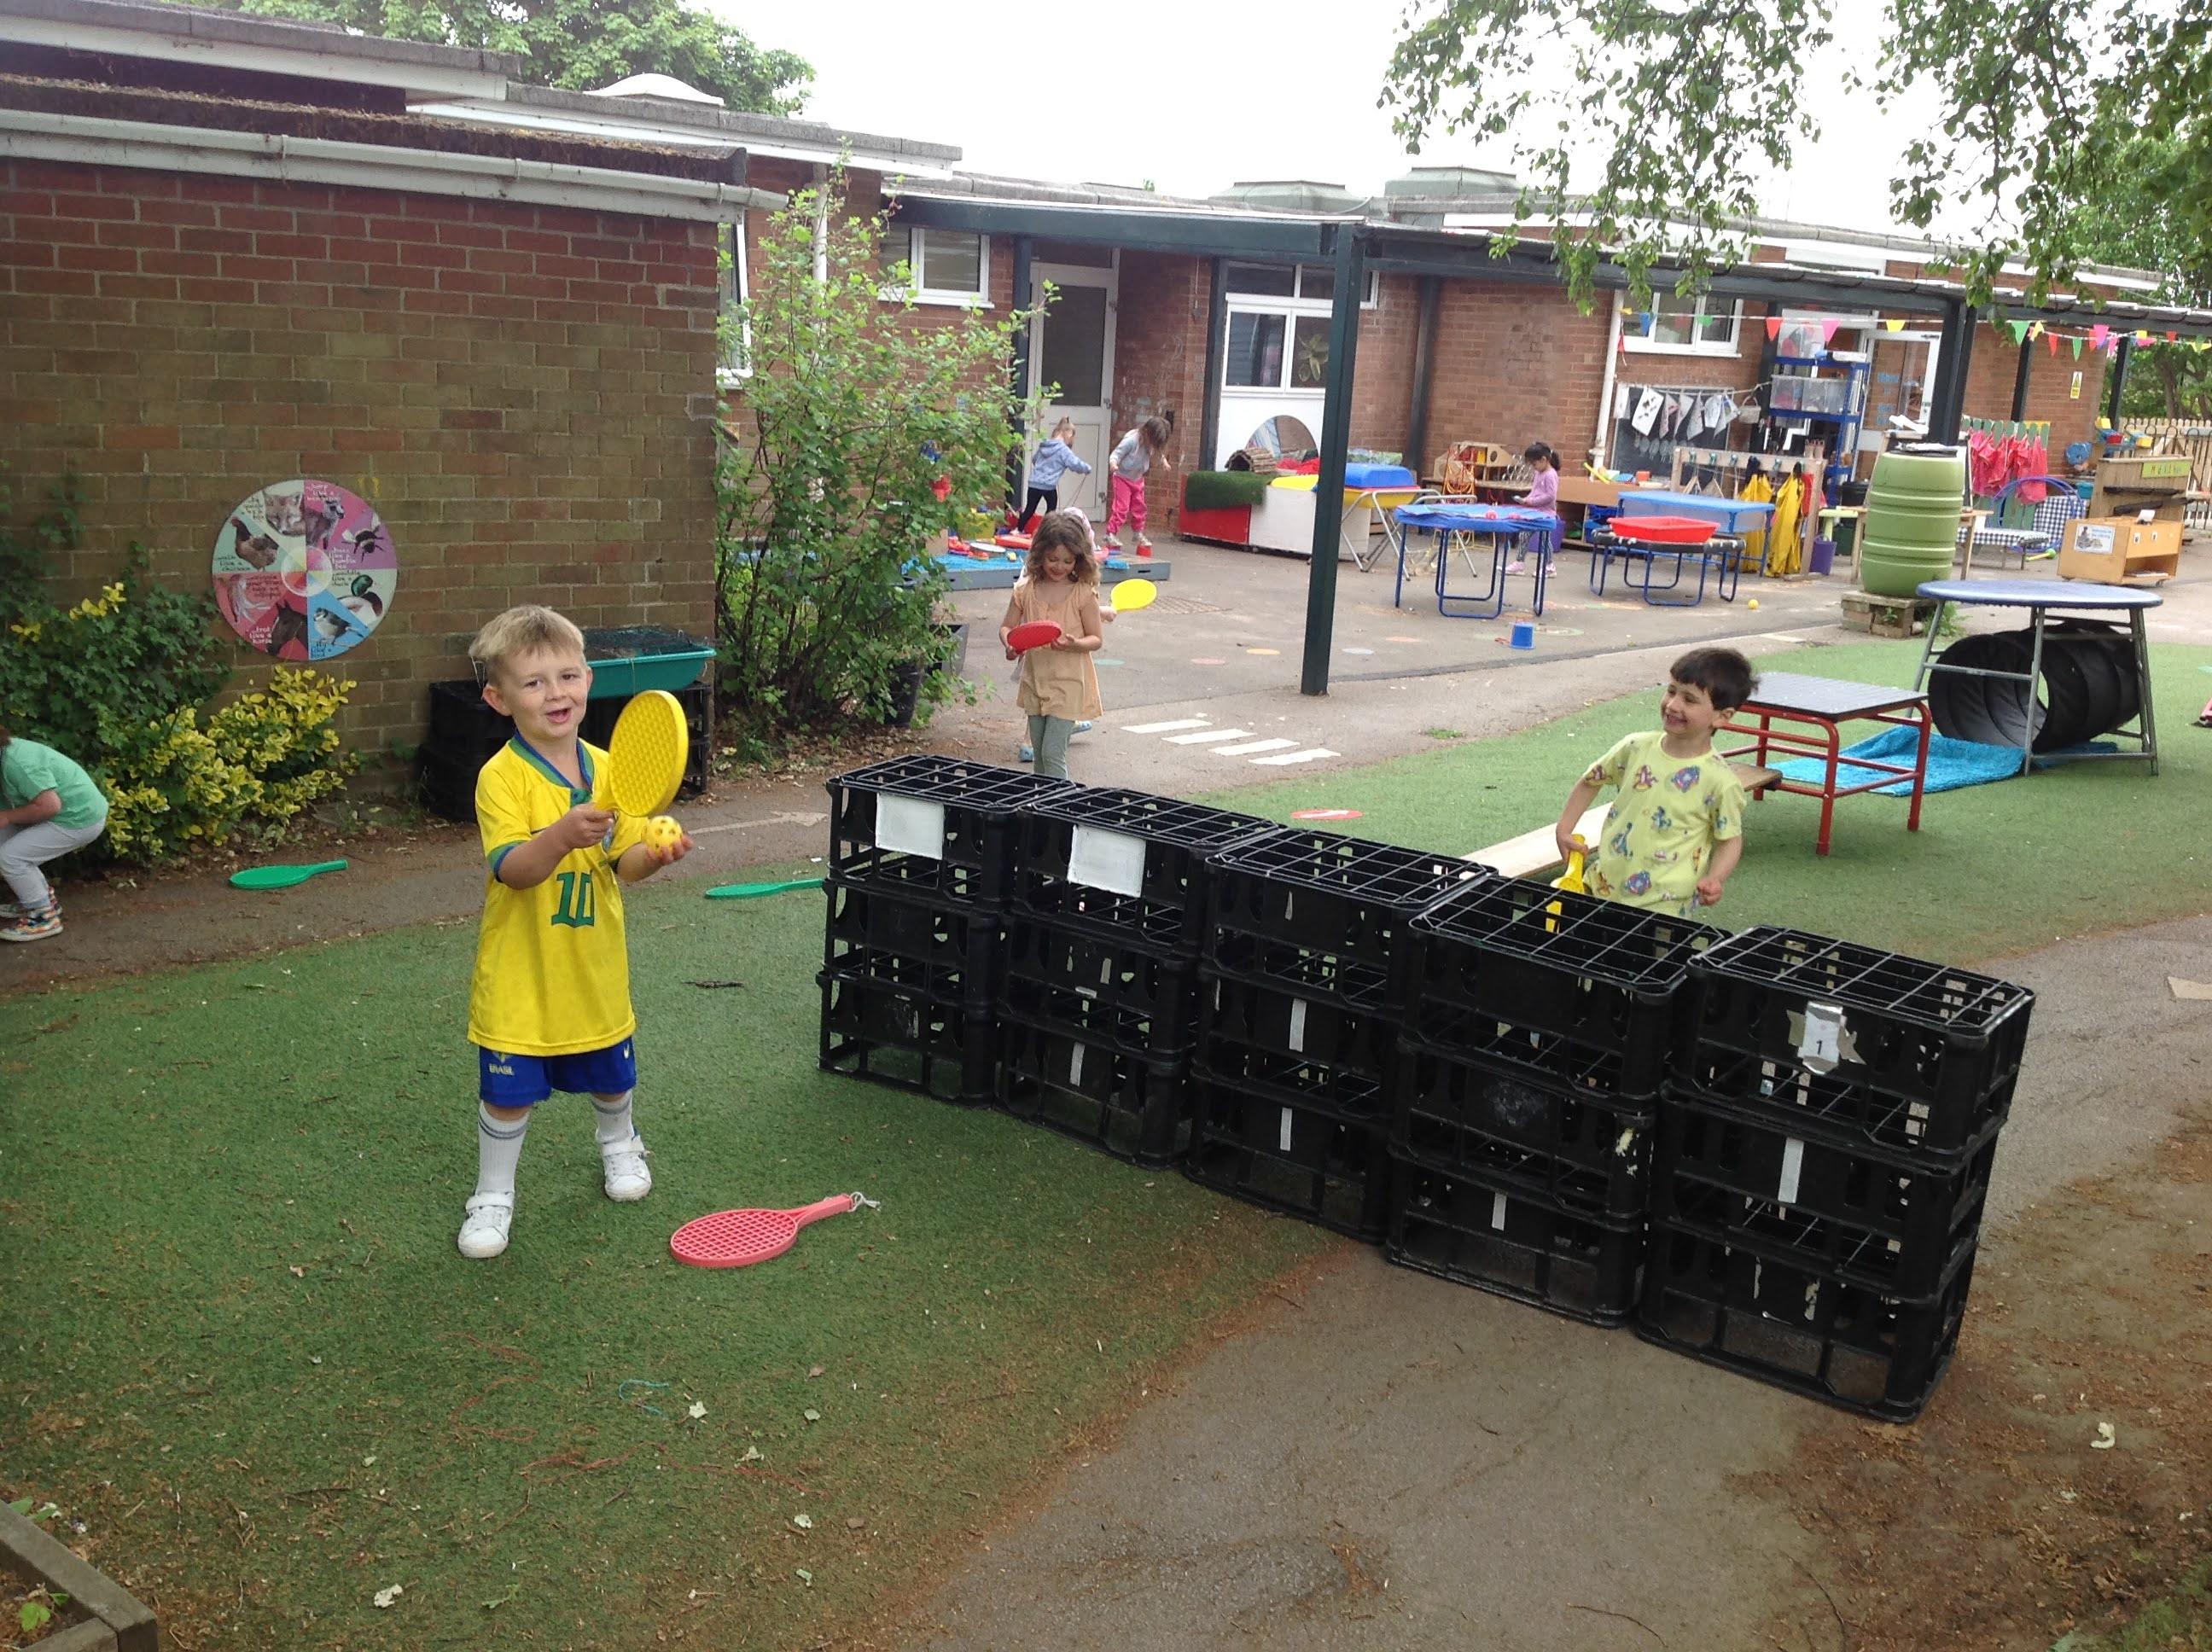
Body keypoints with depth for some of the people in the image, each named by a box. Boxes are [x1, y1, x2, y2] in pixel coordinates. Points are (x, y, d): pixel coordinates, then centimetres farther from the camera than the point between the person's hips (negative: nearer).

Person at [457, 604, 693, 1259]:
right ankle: (493, 1196, 25)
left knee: (612, 1075, 22)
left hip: (596, 968, 5)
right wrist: (563, 836, -46)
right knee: (508, 1092, 4)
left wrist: (652, 854, -23)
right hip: (521, 975, -5)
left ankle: (619, 1145, 51)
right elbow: (511, 870, -28)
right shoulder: (502, 777, -18)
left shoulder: (605, 770, -1)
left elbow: (623, 865, 0)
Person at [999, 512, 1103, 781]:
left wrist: (1073, 644, -27)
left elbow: (1096, 639, -6)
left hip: (1069, 683, -5)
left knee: (1053, 753, -11)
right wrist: (1010, 645, -15)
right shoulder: (1025, 590, 0)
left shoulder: (1083, 593, -9)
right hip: (1035, 680, 5)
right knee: (1039, 754, 16)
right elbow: (1007, 626, 8)